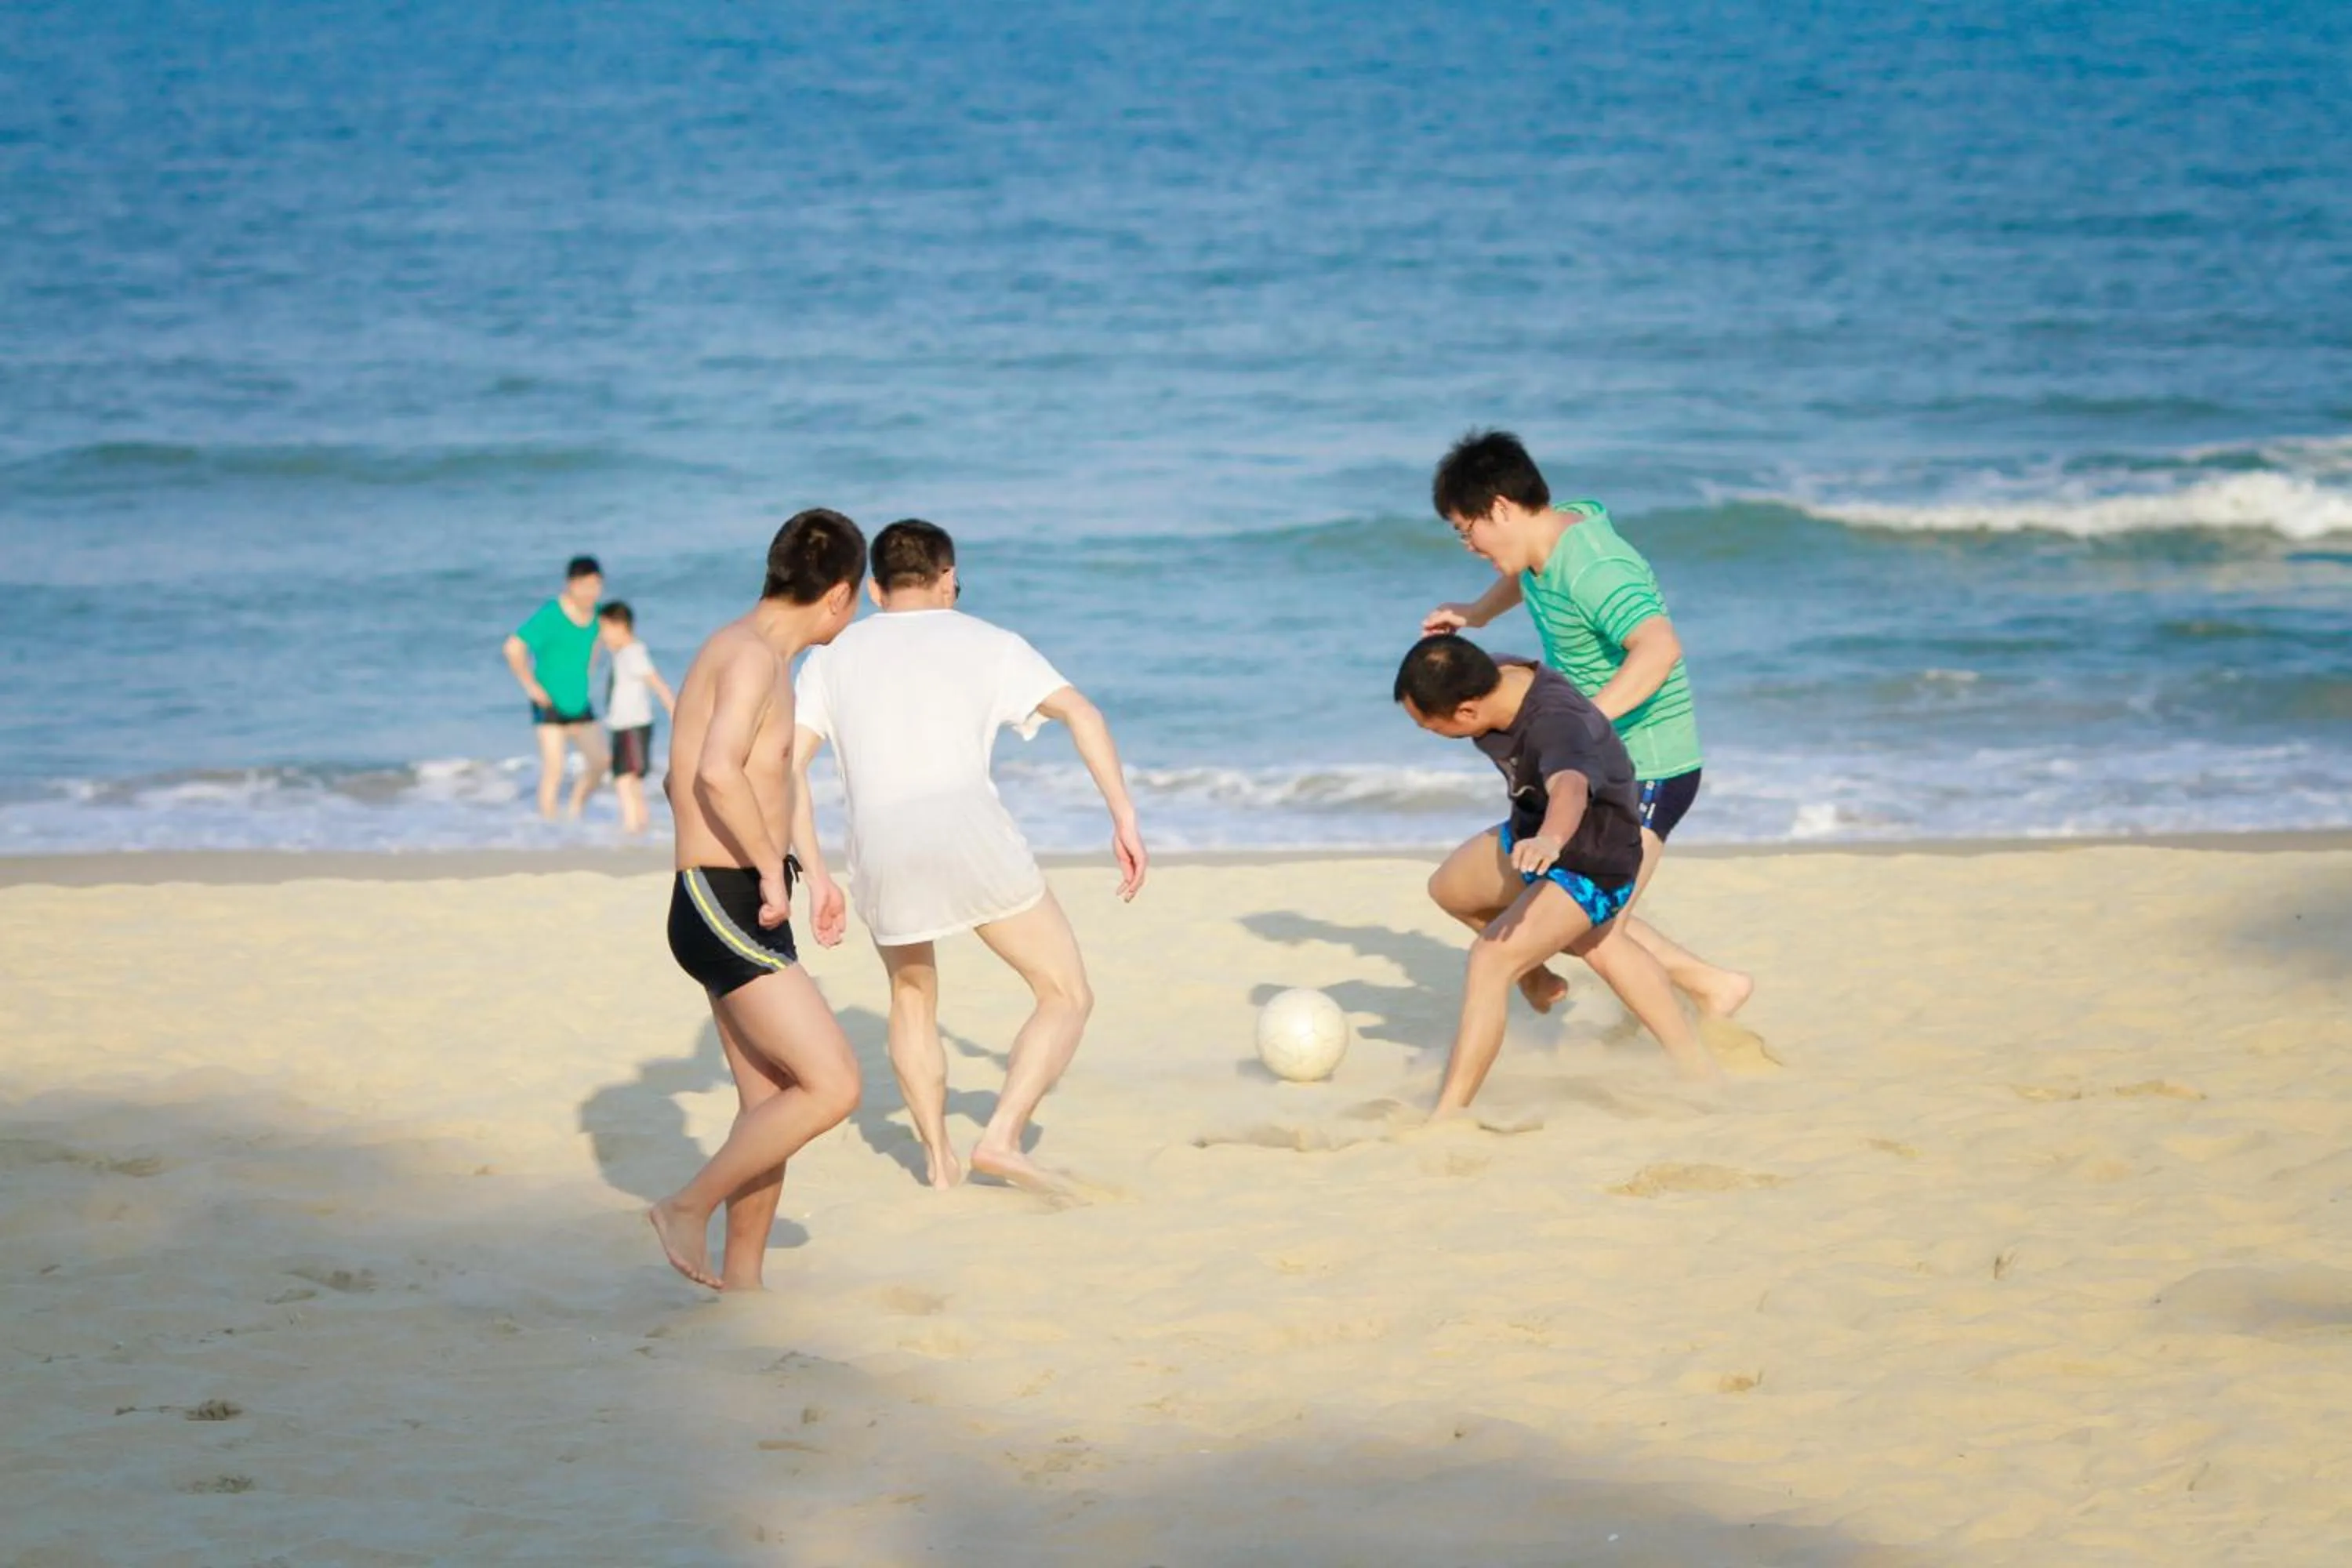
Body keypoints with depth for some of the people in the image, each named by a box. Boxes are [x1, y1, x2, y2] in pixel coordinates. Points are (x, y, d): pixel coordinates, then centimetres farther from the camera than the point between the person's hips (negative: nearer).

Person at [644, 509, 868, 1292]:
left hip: (736, 913, 10)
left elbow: (681, 780, 30)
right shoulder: (754, 655, -15)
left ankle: (740, 1282, 18)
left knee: (772, 1103, 12)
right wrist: (770, 868, -20)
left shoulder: (740, 651, 16)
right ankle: (689, 1208, -2)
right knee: (832, 1086, -11)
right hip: (726, 911, -10)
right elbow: (718, 771, -31)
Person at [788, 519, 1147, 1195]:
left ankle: (938, 1159, 26)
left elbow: (786, 766, 12)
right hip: (970, 832, -3)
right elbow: (1081, 713, 4)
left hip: (879, 850, 3)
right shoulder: (988, 643, 18)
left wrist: (817, 878, 15)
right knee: (1067, 994, 10)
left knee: (912, 997, 29)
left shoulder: (833, 656, 23)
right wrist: (1123, 818, 3)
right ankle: (1002, 1136, -7)